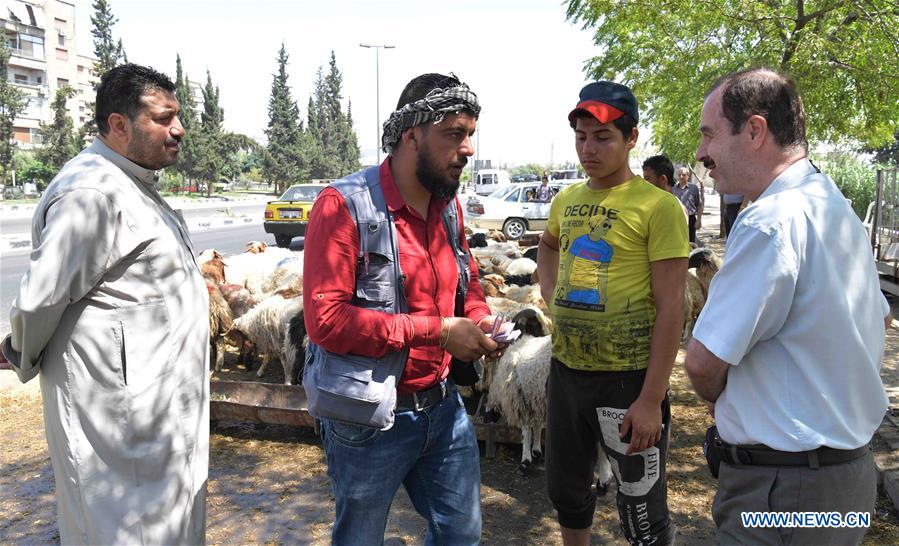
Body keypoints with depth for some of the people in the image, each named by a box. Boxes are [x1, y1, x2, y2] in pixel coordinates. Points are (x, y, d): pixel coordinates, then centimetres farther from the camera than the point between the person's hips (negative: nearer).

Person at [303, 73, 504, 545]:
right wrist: (437, 331, -25)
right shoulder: (344, 205, -19)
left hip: (442, 407, 7)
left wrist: (480, 323, -4)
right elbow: (325, 320, -25)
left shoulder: (448, 206, 4)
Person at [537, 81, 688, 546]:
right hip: (565, 369, 6)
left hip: (627, 379, -6)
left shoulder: (658, 206, -12)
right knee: (566, 491, 22)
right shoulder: (566, 201, 6)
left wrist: (651, 399, -17)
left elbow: (670, 307, -15)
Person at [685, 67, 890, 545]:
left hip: (784, 488, -9)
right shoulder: (836, 206, 7)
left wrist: (718, 397, 1)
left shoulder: (771, 222, -25)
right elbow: (878, 318, 20)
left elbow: (703, 362, -23)